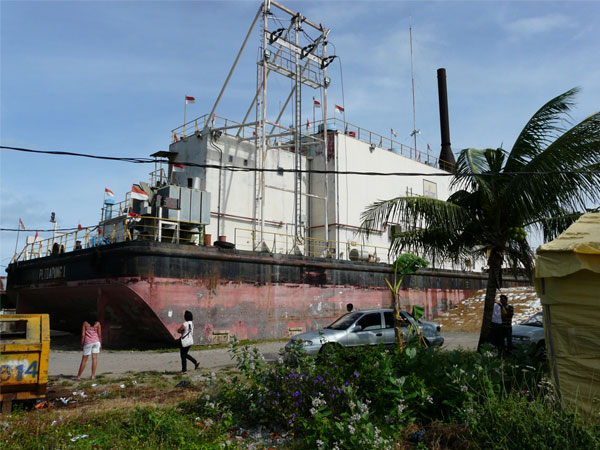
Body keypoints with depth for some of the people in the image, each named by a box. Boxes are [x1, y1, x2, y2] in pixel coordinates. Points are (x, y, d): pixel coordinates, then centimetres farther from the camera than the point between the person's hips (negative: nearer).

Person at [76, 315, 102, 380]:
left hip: (88, 343, -1)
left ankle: (78, 376, 9)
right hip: (96, 342, 1)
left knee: (84, 360, 5)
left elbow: (83, 335, 0)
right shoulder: (97, 323, 5)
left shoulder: (85, 323, 5)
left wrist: (82, 345, 4)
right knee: (94, 358, 1)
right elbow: (99, 335, 1)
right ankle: (93, 375, -3)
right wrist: (100, 344, 9)